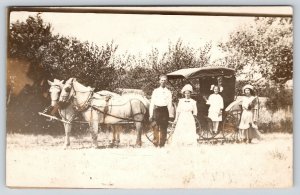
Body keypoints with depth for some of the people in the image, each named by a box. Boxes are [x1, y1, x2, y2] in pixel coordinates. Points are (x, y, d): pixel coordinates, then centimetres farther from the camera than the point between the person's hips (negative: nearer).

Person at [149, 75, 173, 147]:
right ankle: (155, 144, 2)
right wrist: (151, 115, 1)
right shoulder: (155, 91, 9)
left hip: (164, 110, 1)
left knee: (163, 128, 3)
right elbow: (152, 103, 7)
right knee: (156, 128, -5)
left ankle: (162, 144, 10)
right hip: (156, 110, 0)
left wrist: (170, 114, -2)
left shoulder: (168, 92, 9)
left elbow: (170, 104, 6)